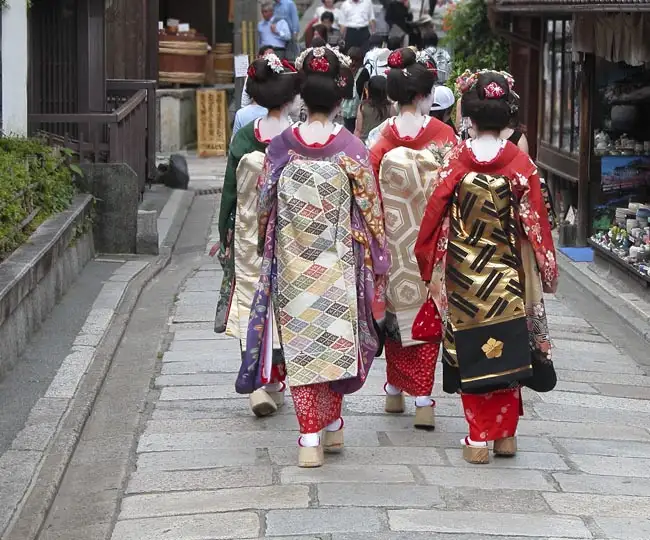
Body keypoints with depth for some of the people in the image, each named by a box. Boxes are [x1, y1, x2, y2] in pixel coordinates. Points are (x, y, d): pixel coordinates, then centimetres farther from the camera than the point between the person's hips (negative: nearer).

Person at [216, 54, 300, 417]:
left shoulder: (244, 137, -4)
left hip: (250, 237, 1)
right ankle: (275, 380, 16)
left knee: (250, 298, 8)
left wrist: (226, 236, 10)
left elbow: (230, 192, 0)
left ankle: (258, 381, 1)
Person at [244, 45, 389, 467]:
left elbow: (264, 203, 3)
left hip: (292, 263, 1)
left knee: (301, 342, 4)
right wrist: (377, 259, 6)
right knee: (336, 338, 15)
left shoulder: (282, 146, -5)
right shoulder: (351, 148, -8)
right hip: (337, 263, 0)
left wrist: (268, 248, 18)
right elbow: (369, 207, -4)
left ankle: (310, 439, 1)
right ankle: (332, 425, 23)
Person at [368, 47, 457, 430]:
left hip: (393, 240, 2)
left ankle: (395, 390, 24)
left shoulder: (382, 140, -5)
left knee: (397, 311, 15)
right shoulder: (444, 134, -8)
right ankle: (423, 398, -1)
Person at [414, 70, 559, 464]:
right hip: (507, 276, 0)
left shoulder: (456, 162, -9)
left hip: (463, 276, 0)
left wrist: (429, 265, 10)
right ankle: (506, 434, 15)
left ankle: (478, 438, 8)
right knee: (507, 351, 11)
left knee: (471, 354, 7)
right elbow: (536, 221, -4)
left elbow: (435, 217, -3)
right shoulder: (520, 163, -8)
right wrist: (546, 269, 8)